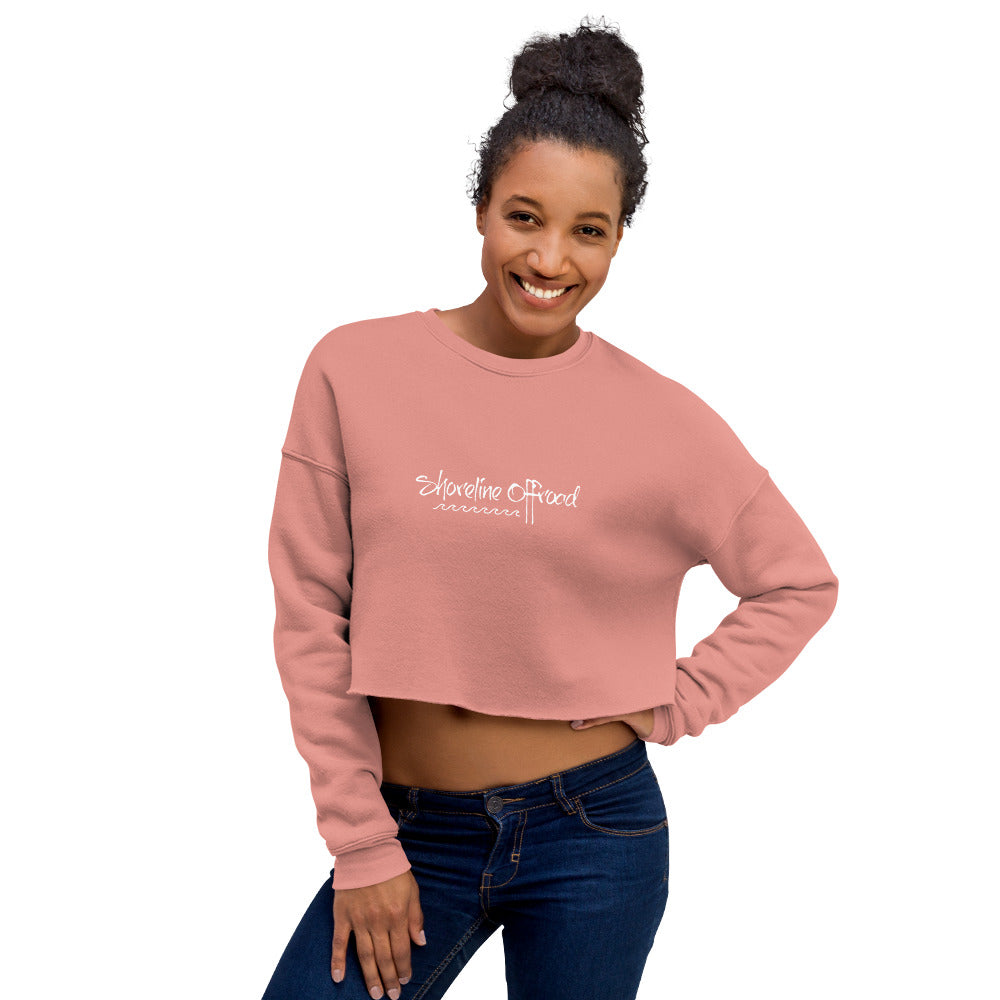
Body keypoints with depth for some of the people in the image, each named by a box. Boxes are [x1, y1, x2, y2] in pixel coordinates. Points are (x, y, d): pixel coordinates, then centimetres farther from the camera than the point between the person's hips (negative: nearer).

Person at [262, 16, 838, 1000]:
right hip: (410, 825, 1)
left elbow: (801, 583, 6)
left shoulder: (662, 420, -7)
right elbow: (310, 616, -4)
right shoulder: (355, 369, -6)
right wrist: (362, 844, -4)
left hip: (593, 833, 0)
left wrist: (679, 701, -4)